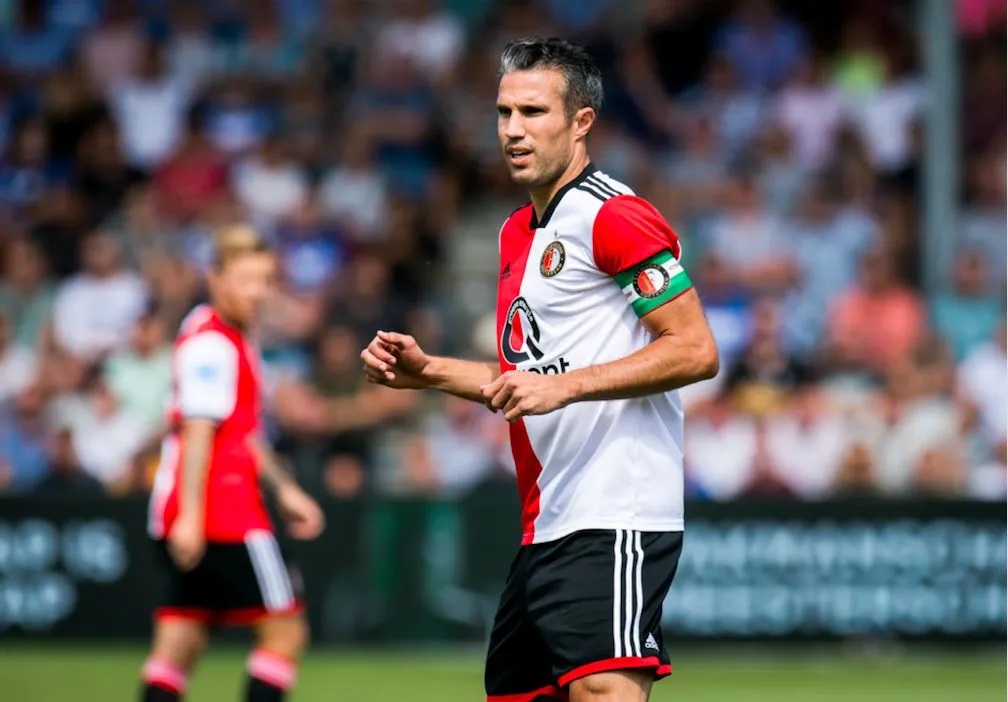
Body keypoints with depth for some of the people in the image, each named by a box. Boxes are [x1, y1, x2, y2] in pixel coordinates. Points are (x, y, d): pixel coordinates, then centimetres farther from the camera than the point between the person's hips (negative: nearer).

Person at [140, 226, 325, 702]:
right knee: (285, 629, -3)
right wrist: (189, 514, -25)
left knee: (176, 647, 3)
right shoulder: (212, 343, -12)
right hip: (224, 516, -10)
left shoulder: (233, 340, 20)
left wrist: (284, 489, 31)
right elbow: (198, 432, -19)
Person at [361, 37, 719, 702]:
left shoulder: (615, 216, -9)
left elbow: (696, 350, -15)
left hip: (614, 520, -10)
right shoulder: (517, 233, 20)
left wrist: (564, 385, -19)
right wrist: (426, 371, 15)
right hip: (544, 530, 10)